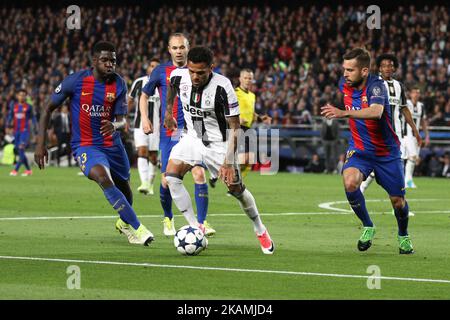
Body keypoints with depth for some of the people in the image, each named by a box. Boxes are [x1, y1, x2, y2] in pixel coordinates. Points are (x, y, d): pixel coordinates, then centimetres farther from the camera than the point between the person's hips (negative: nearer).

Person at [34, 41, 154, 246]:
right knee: (104, 178, -31)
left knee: (124, 190, 17)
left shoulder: (118, 84, -4)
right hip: (85, 146, -4)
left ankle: (124, 223, 52)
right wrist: (41, 144, -7)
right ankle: (137, 229, -30)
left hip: (112, 145, 4)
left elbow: (122, 121, -6)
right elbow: (48, 109, -2)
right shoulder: (75, 81, -12)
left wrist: (115, 126, -32)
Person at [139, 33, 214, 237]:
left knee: (199, 174, -14)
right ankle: (168, 219, 24)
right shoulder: (161, 71, 3)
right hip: (168, 134, 0)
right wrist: (144, 118, 0)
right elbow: (144, 95, 14)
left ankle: (202, 222, -8)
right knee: (167, 181, -1)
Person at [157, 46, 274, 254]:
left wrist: (229, 163, -26)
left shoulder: (222, 87, -28)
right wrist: (168, 112, 23)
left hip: (218, 142, -3)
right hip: (192, 137, 3)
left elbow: (234, 127, -21)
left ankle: (260, 231, 27)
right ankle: (196, 228, -11)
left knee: (236, 189, 1)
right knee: (171, 177, -18)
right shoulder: (178, 76, -16)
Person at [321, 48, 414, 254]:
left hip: (386, 150, -3)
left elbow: (376, 112, -47)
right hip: (359, 149, 3)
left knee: (397, 200, 6)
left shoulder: (376, 85, -25)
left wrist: (344, 113, -57)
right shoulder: (344, 84, -5)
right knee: (350, 182, -28)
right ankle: (367, 227, -6)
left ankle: (403, 236, 38)